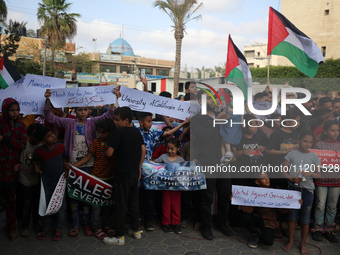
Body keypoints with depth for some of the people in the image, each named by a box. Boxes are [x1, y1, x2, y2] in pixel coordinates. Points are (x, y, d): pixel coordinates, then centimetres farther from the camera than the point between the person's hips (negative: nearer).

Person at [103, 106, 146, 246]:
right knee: (133, 202, 17)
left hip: (122, 173, -7)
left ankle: (119, 236, 10)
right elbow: (143, 150, 10)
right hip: (135, 172, 7)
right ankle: (136, 230, 28)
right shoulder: (137, 132, 7)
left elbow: (109, 153, -16)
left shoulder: (118, 132, -15)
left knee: (120, 204, 2)